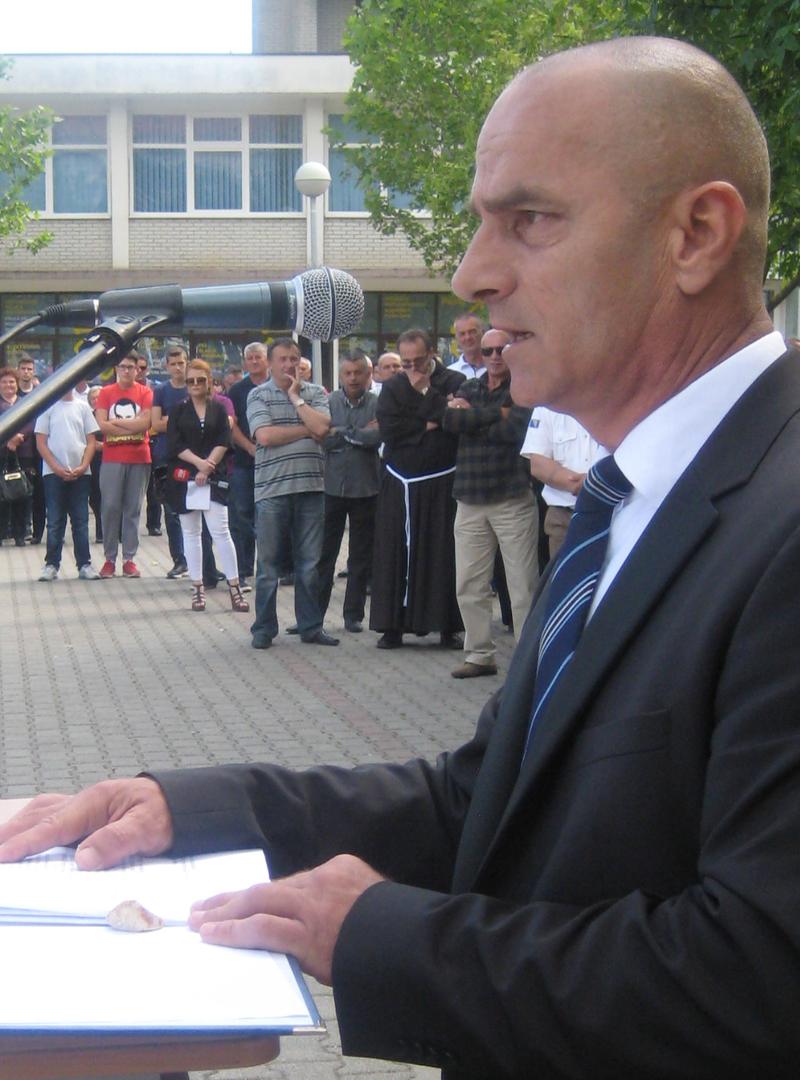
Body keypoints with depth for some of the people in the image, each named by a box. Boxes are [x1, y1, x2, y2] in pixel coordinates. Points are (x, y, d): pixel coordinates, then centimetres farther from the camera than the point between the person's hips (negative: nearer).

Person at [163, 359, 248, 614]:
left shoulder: (218, 409, 7)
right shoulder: (178, 410, 8)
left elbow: (224, 443, -1)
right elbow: (175, 444, -3)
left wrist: (207, 468, -12)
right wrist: (199, 462, -15)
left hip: (213, 478, -1)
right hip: (184, 478, 2)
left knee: (220, 531, -8)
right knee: (191, 533, 6)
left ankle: (234, 588, -7)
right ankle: (197, 588, 11)